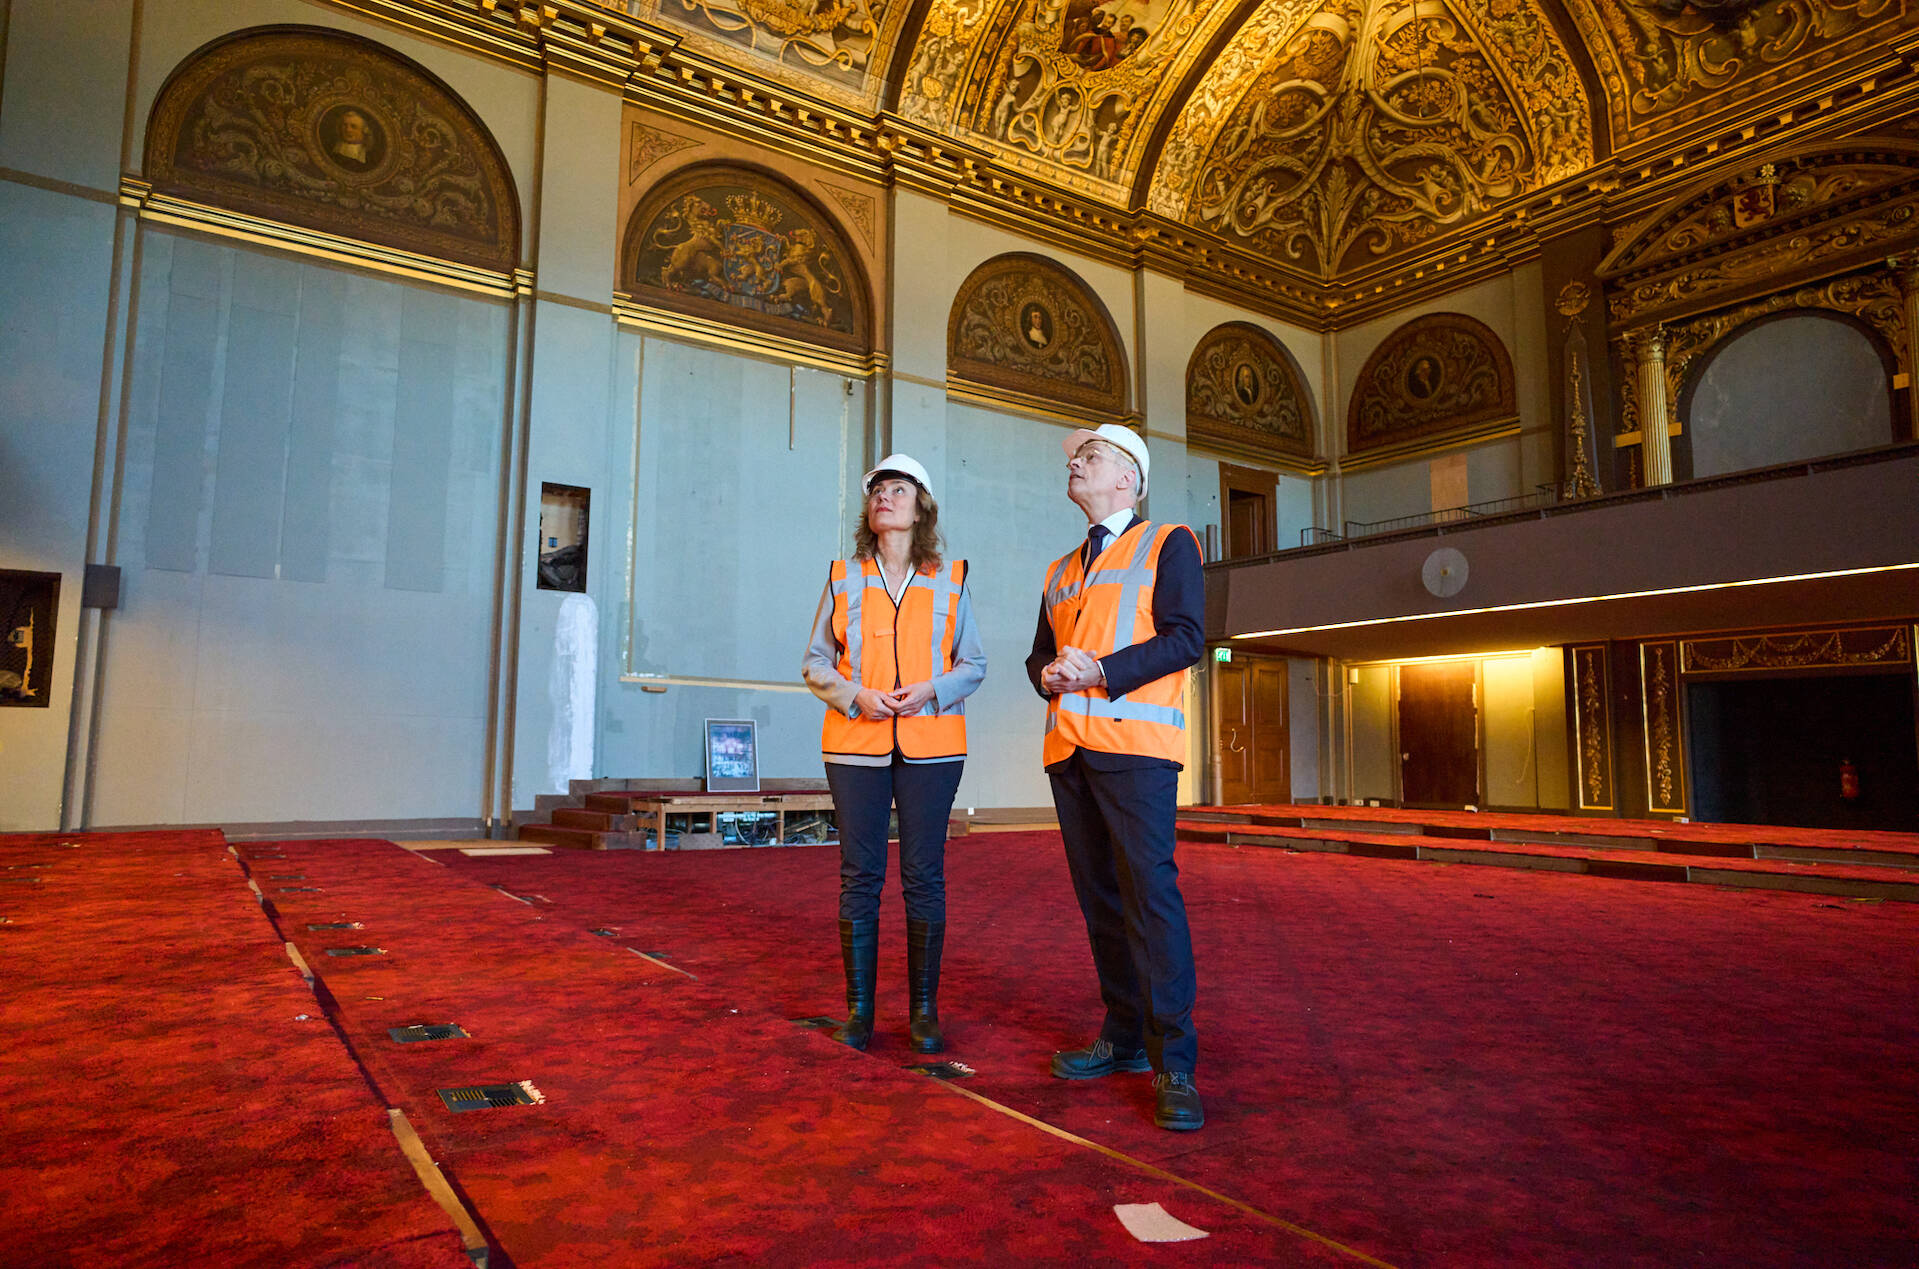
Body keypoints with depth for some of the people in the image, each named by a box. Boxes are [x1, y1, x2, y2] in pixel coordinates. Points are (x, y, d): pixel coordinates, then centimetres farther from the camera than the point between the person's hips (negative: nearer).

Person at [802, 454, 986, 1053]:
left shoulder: (951, 579, 9)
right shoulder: (843, 578, 10)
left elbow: (974, 664, 9)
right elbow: (815, 662, 10)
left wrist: (931, 690, -11)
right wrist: (856, 695, -9)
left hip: (930, 745, 0)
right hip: (856, 745, 1)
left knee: (924, 876, 1)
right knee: (859, 876, 2)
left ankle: (924, 1012, 12)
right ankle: (859, 1010, 13)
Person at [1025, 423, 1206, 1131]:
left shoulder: (1169, 544, 7)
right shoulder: (1060, 572, 26)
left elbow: (1185, 637, -6)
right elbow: (1039, 652, 23)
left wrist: (1101, 670, -16)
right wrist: (1048, 673, -2)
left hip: (1134, 741, -6)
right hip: (1067, 746, 7)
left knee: (1150, 890, -13)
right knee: (1099, 897, 8)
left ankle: (1174, 1062, -8)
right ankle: (1125, 1037, 18)